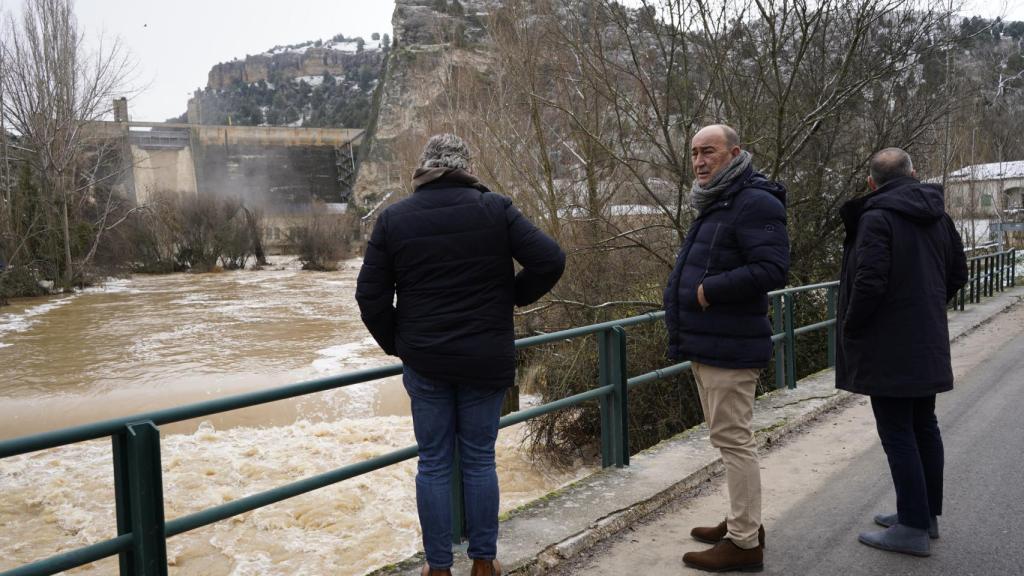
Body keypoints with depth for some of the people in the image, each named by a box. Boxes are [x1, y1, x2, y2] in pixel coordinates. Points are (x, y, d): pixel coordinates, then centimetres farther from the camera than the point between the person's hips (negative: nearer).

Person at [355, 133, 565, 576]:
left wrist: (396, 345, 11)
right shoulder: (494, 209, -5)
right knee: (479, 459, 11)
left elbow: (371, 296, -1)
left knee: (434, 463, 10)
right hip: (486, 359, 0)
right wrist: (514, 296, 5)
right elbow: (550, 261, -11)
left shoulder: (393, 218, -1)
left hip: (424, 361, 1)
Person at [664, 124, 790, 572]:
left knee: (733, 440, -4)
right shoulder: (715, 205, 17)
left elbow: (772, 269, -26)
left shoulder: (754, 203, -15)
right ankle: (743, 522, 31)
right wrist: (682, 302, 8)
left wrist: (709, 291, -22)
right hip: (707, 345, 11)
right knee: (727, 438, 18)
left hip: (728, 348, -11)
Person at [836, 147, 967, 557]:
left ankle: (913, 528, 4)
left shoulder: (876, 218, -17)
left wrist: (850, 328, -10)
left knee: (897, 433, -2)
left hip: (889, 348, -8)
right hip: (927, 344, 8)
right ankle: (927, 514, 27)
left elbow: (869, 282, -24)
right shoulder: (937, 215, 9)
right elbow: (957, 273, 15)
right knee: (923, 427, 16)